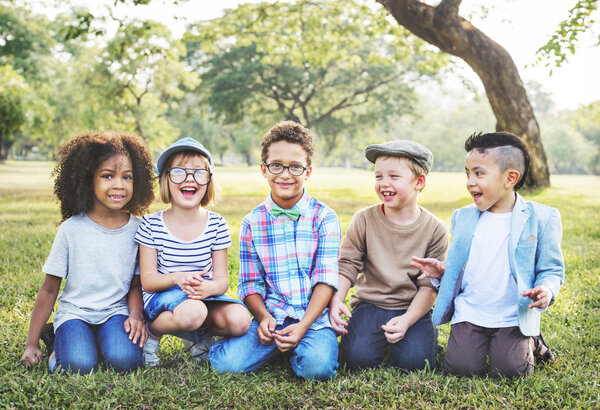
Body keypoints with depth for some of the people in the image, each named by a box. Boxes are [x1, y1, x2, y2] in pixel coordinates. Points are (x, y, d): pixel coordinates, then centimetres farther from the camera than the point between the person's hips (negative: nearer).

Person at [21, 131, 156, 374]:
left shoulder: (137, 229, -2)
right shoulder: (72, 229, -8)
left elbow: (136, 284, 8)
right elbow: (49, 290, -1)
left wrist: (136, 315, -14)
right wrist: (32, 344, 1)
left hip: (116, 311, 1)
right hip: (74, 311, -1)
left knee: (125, 360, -28)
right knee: (78, 365, -27)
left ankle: (102, 342, 5)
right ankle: (58, 339, 6)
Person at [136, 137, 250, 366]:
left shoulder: (216, 225, 0)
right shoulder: (152, 225, -5)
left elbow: (222, 278, -2)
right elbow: (147, 280, -7)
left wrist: (209, 287, -27)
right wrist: (177, 278, -29)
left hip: (203, 295, 3)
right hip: (161, 296, -3)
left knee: (240, 321, -25)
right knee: (192, 312, -37)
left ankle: (199, 335, 7)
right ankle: (153, 329, -3)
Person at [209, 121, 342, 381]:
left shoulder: (324, 218, 0)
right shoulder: (252, 223, 6)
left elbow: (326, 280, -6)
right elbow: (250, 283, 8)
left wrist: (303, 326, -19)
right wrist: (264, 317, -12)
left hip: (313, 317, -1)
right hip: (269, 317, 2)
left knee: (318, 366, -30)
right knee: (226, 363, -21)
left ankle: (297, 350, 5)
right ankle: (277, 348, 8)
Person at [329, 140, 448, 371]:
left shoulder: (435, 230, -4)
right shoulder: (364, 220, -2)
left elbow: (430, 285, -5)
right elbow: (347, 265, 0)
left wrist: (407, 320, -18)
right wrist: (336, 299, -19)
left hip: (413, 308, 0)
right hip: (370, 303, 1)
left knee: (414, 361, -22)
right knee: (358, 359, -22)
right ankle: (380, 337, 11)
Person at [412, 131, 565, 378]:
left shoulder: (541, 218, -5)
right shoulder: (462, 217, 8)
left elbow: (551, 270, -1)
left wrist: (546, 291, -22)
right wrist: (442, 271, -3)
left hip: (513, 317, -3)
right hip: (469, 313, 3)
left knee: (509, 370, -16)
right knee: (460, 368, -13)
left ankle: (529, 342, 17)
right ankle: (482, 343, 19)